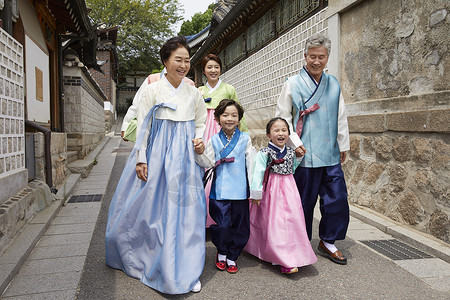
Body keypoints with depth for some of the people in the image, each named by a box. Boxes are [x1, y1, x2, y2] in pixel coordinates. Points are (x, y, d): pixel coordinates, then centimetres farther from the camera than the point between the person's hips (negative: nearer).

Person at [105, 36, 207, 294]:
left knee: (185, 209, 3)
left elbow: (201, 123, 17)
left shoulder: (194, 93, 7)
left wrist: (199, 140, -3)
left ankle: (186, 271, 16)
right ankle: (147, 260, 28)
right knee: (152, 207, 4)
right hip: (157, 155, -2)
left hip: (185, 156, 2)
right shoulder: (153, 90, 0)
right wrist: (141, 159, -6)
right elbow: (143, 126, -1)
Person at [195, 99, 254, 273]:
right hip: (220, 190, 0)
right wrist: (199, 153, -18)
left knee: (240, 226, 7)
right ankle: (221, 252, 27)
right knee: (221, 225, -3)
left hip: (240, 189, 1)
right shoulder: (214, 140, 7)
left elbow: (251, 164, 5)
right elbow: (209, 163, 0)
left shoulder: (245, 139, 5)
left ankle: (232, 256, 29)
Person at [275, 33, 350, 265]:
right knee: (304, 200, 4)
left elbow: (340, 117, 17)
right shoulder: (293, 84, -1)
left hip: (331, 155, 4)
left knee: (337, 197, 5)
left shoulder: (333, 84, 12)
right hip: (304, 155, -4)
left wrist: (343, 145, 17)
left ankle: (328, 242, 24)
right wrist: (295, 142, -10)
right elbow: (282, 117, -1)